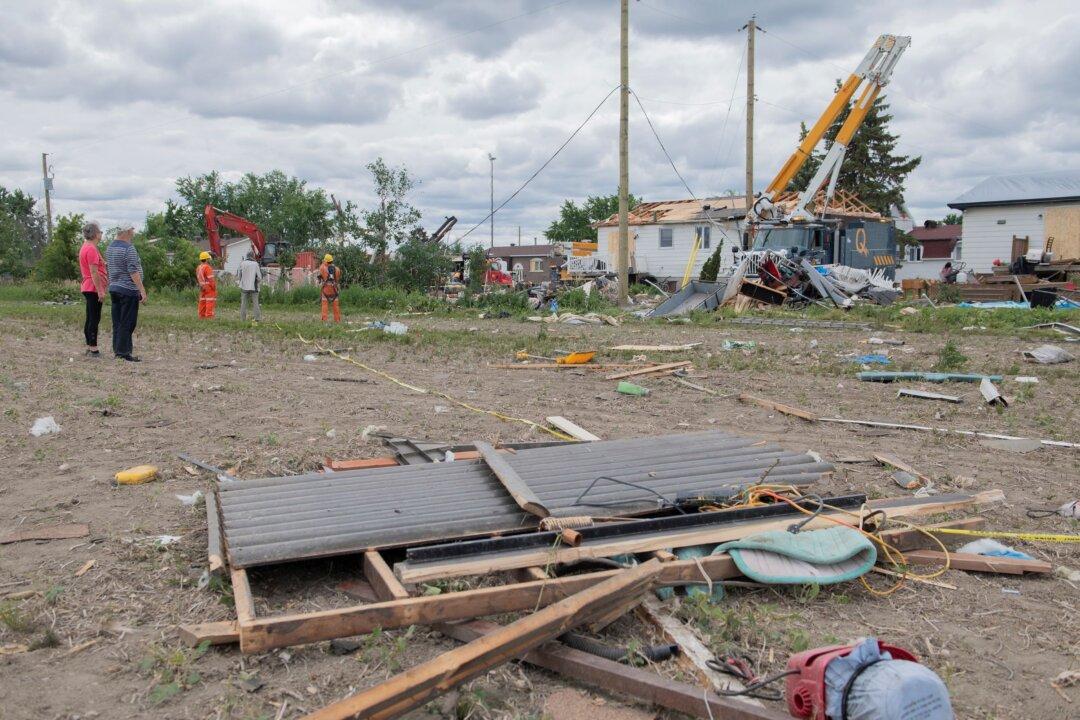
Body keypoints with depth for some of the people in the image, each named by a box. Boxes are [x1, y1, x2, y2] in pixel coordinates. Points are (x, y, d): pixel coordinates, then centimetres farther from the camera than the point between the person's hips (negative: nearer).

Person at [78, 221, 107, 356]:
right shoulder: (91, 249, -17)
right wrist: (100, 291, -20)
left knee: (90, 319, 13)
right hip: (94, 289, -10)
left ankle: (89, 347, 18)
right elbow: (94, 272, -20)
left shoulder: (85, 247, 16)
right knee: (94, 319, -8)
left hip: (88, 288, 11)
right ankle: (93, 349, -8)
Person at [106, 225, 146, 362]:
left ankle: (117, 350, 15)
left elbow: (110, 267, 19)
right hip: (128, 290, -9)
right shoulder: (129, 249, -15)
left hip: (113, 289, 9)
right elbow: (133, 272, -20)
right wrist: (142, 290, -19)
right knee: (127, 323, -5)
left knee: (117, 322, 12)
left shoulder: (110, 247, 12)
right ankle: (123, 352, -6)